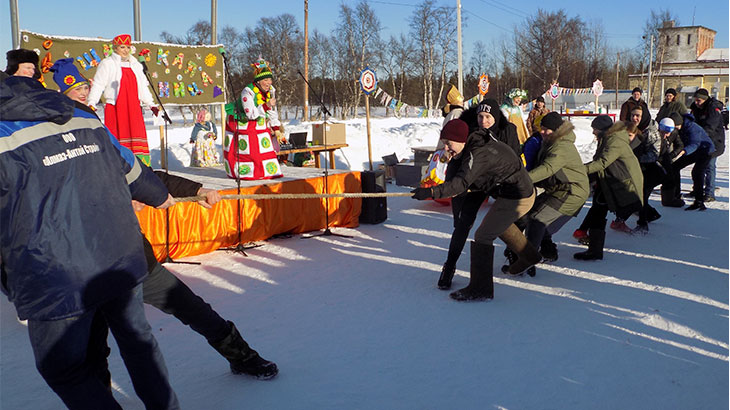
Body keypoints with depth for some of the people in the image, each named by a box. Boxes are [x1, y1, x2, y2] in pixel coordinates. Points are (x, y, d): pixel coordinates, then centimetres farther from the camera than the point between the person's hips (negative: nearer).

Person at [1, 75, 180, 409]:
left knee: (63, 369, 15)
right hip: (123, 261, 6)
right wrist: (158, 195, 36)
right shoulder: (87, 122, 6)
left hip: (57, 283, -6)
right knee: (135, 337, 25)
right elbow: (130, 169, 17)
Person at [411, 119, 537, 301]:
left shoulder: (478, 154, -28)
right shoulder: (475, 145, 3)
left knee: (483, 236, -11)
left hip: (516, 199, -11)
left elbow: (461, 183, -40)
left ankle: (480, 289, -9)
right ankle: (531, 257, 52)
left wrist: (431, 192, -49)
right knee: (501, 224, 33)